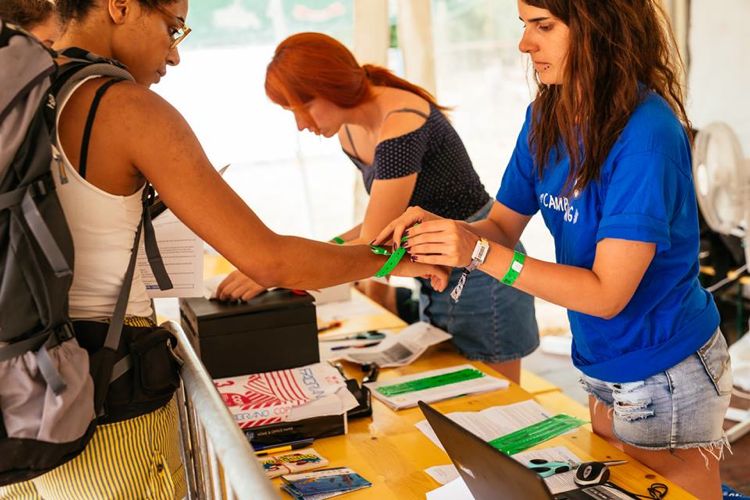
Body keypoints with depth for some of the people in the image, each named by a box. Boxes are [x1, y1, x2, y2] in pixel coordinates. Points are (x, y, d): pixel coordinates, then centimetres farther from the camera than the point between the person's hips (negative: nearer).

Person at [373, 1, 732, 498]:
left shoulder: (645, 135, -26)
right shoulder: (546, 118, -3)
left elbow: (607, 293, -26)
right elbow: (504, 227, 5)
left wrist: (481, 254, -31)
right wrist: (447, 229, -16)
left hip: (664, 380, -7)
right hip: (602, 367, 8)